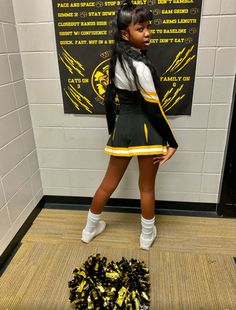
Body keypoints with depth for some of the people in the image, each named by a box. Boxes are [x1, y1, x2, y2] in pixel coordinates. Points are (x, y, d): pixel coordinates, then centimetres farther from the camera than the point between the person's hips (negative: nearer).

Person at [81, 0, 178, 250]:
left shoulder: (118, 59, 6)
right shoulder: (140, 66, -19)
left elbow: (109, 98, 10)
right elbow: (153, 108, -18)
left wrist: (112, 129, 20)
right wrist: (172, 142, -9)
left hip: (123, 125, 7)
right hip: (146, 128, -7)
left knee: (110, 182, 18)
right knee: (147, 187, 12)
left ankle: (90, 228, 36)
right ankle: (147, 236, 33)